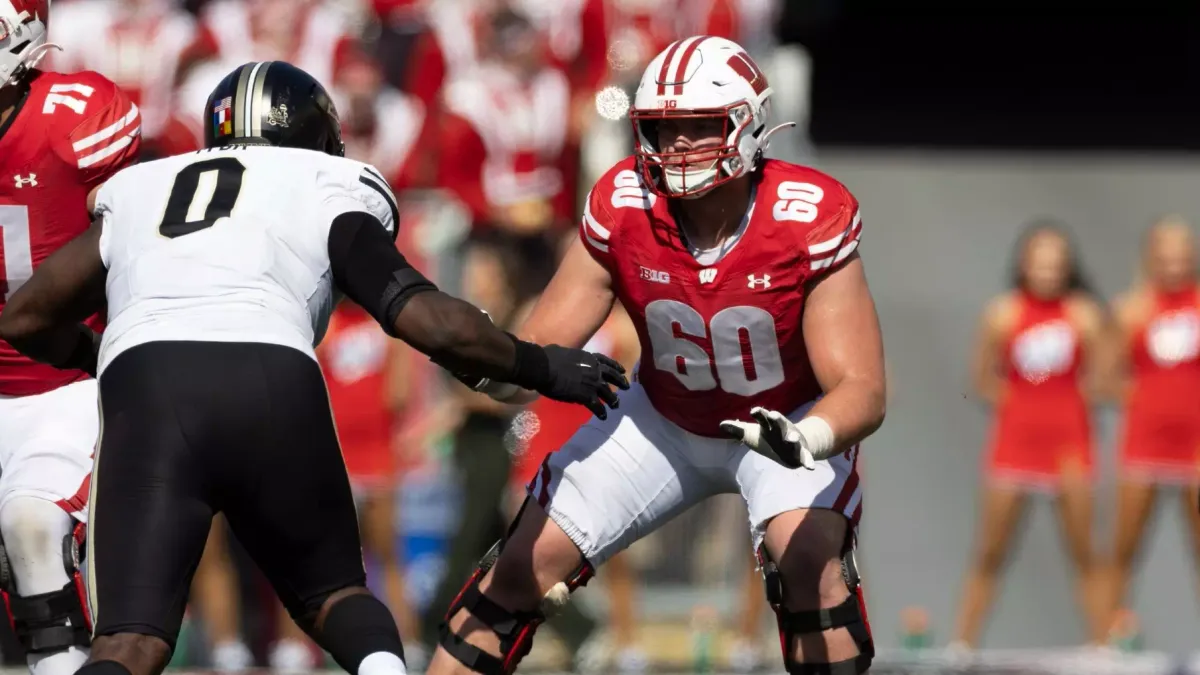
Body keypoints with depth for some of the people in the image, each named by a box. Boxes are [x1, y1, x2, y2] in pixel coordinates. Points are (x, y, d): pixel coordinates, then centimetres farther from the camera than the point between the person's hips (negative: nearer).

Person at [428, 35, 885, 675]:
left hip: (788, 421, -3)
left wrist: (805, 439, -55)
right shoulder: (622, 208, -22)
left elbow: (862, 390, -32)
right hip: (666, 418, 3)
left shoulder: (809, 222, -31)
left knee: (810, 560, -32)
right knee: (524, 566, -3)